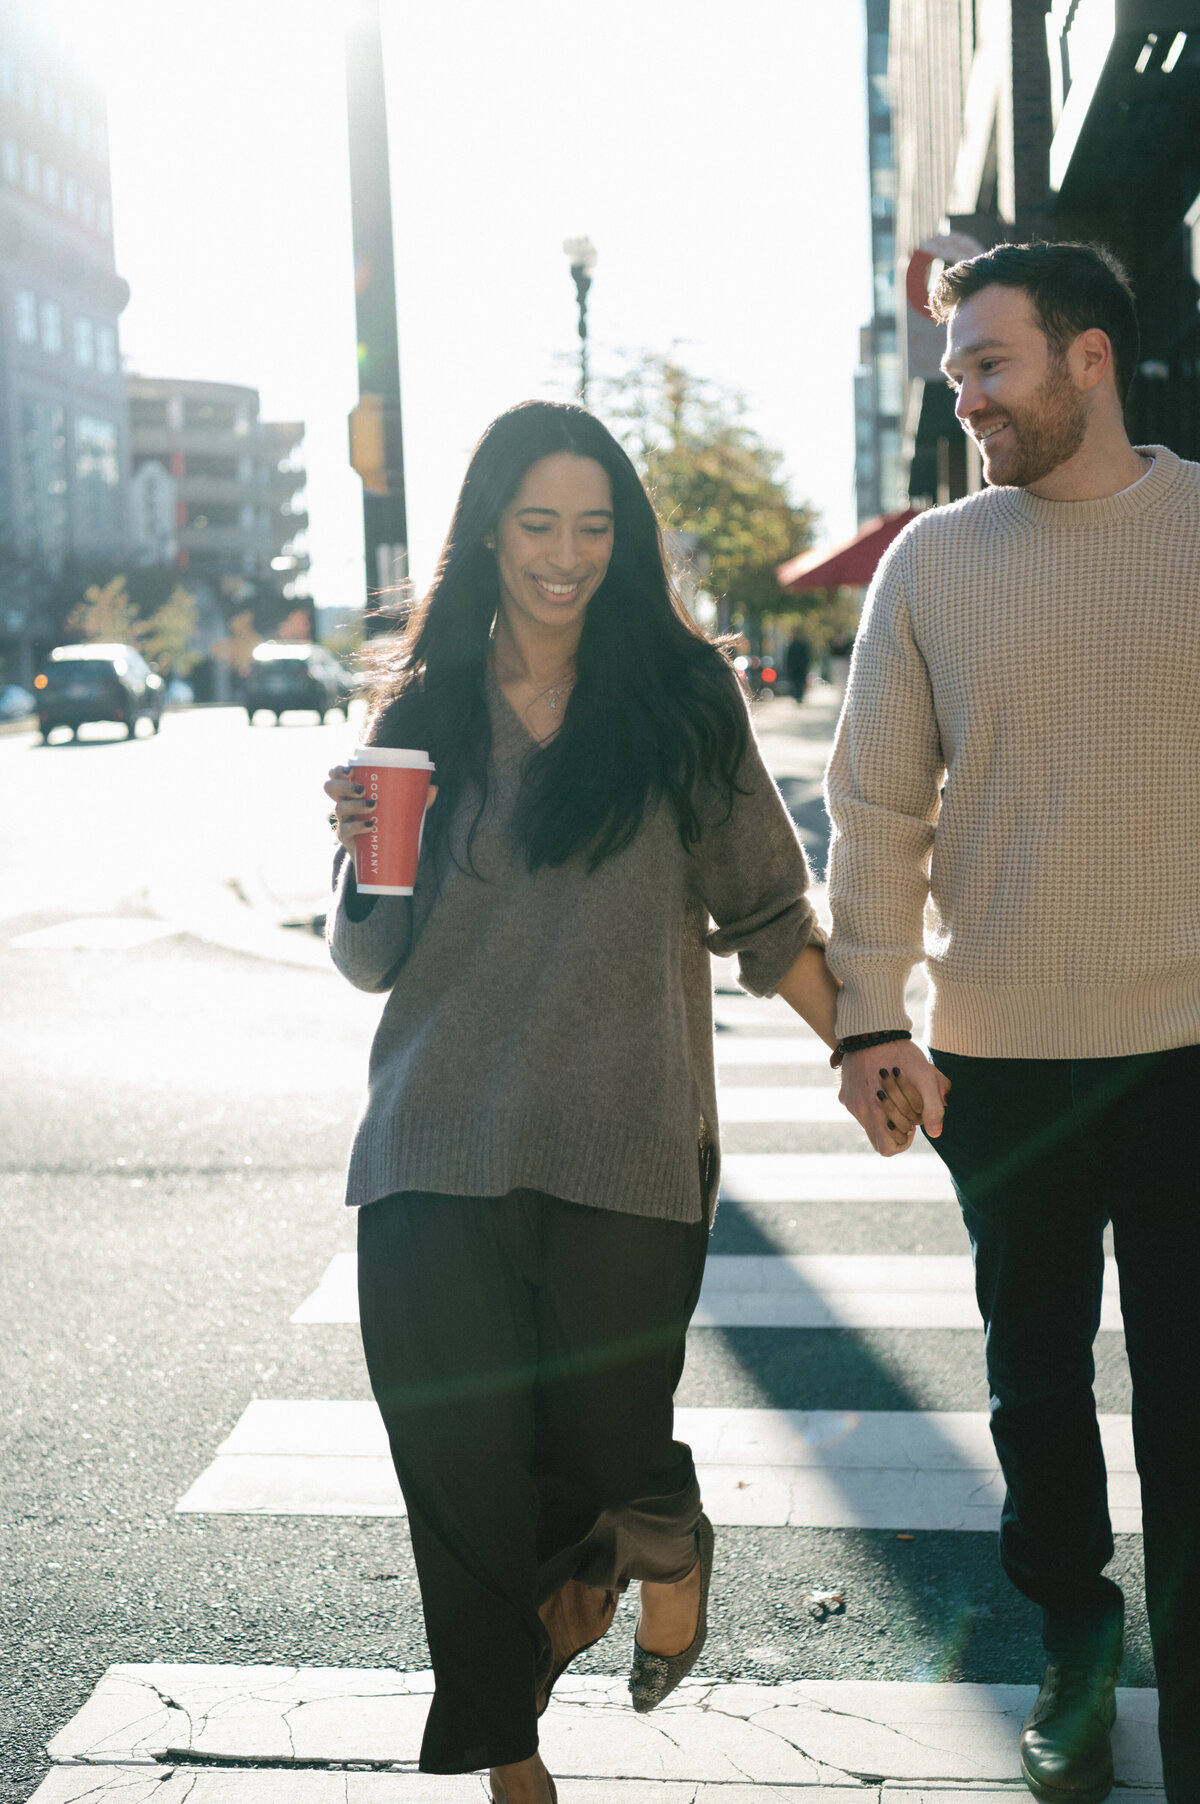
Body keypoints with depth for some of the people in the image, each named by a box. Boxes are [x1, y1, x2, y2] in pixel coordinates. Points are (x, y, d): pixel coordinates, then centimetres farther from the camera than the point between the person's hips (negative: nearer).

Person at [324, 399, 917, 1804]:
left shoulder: (678, 700, 5)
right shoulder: (424, 713, 8)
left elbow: (762, 911, 9)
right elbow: (369, 962, 9)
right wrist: (362, 853, -10)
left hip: (623, 1151, -1)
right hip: (440, 1157, 2)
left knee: (605, 1448, -2)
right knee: (461, 1465, 3)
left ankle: (664, 1541, 38)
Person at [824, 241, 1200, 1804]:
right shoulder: (933, 560, 2)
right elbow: (878, 807, 2)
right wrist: (867, 1020, -4)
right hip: (1000, 1054, 2)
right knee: (1037, 1368, 15)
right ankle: (1073, 1637, 38)